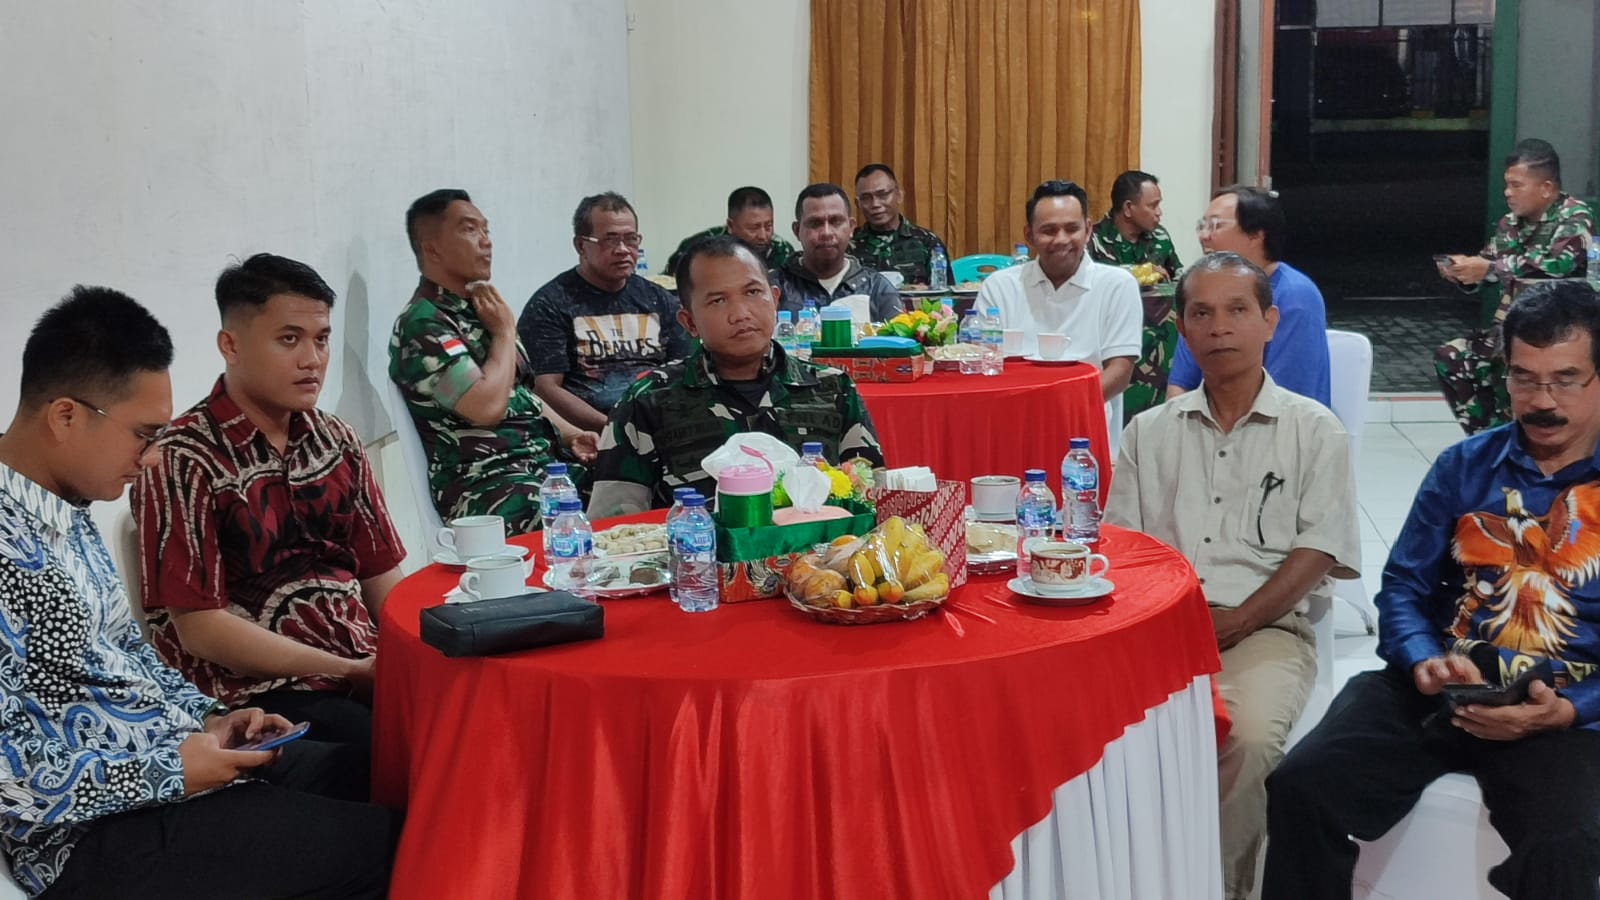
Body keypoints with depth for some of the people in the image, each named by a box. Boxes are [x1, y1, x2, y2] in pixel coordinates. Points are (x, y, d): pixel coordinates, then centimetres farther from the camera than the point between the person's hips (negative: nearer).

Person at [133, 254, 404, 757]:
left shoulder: (338, 443, 12)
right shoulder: (183, 462, -7)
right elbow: (200, 628, -10)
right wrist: (352, 670, -13)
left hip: (367, 669, 6)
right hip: (256, 698, -6)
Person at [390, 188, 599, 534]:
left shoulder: (477, 310, 18)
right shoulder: (423, 323, -10)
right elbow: (488, 407, -22)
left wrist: (570, 434, 9)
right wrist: (505, 331, -6)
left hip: (546, 459, 9)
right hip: (487, 485, -9)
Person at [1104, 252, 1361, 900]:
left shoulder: (1314, 430, 9)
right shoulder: (1148, 433, 18)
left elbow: (1316, 552, 0)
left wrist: (1236, 621, -12)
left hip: (1268, 625, -2)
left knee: (1247, 734, -33)